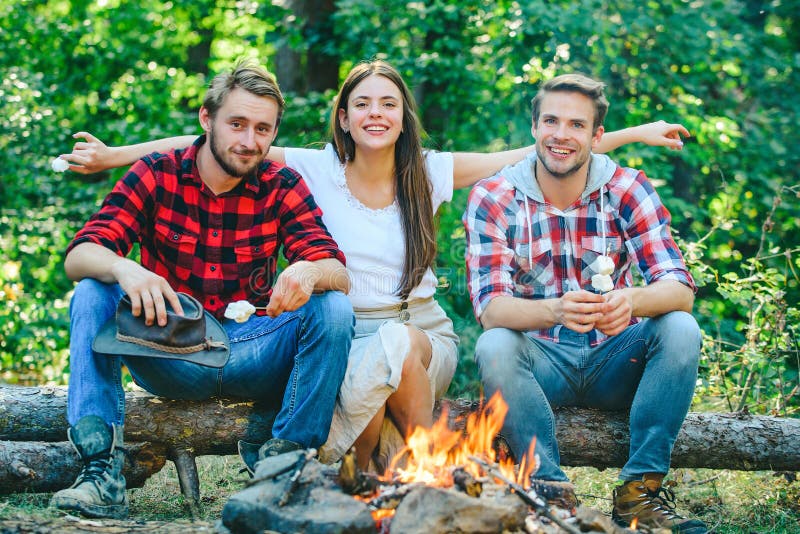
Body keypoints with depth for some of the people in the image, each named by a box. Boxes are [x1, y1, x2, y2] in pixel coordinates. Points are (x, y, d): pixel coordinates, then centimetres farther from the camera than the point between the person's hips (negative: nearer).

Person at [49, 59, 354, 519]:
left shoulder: (283, 187, 0)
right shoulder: (156, 176, -3)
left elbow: (340, 274, -10)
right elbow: (78, 257, -13)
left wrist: (310, 273, -36)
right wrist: (123, 269, -38)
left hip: (252, 356, 1)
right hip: (168, 358, 0)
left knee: (334, 307, -22)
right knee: (92, 294, -23)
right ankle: (103, 469, -30)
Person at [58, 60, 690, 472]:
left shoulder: (430, 172, 2)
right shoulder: (315, 170, -1)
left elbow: (536, 155, 3)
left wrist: (635, 133, 2)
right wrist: (114, 154, -11)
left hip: (424, 334, 1)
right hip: (346, 335, -1)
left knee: (397, 346, -34)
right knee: (390, 348, -36)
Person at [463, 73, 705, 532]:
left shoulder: (628, 189, -6)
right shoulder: (492, 198, -9)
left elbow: (681, 289, -16)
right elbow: (490, 307, -20)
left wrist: (632, 300, -40)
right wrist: (556, 310, -42)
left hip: (614, 362, 2)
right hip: (541, 363, -1)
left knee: (681, 329, -25)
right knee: (494, 346, -31)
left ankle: (642, 489, -20)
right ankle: (551, 489, -23)